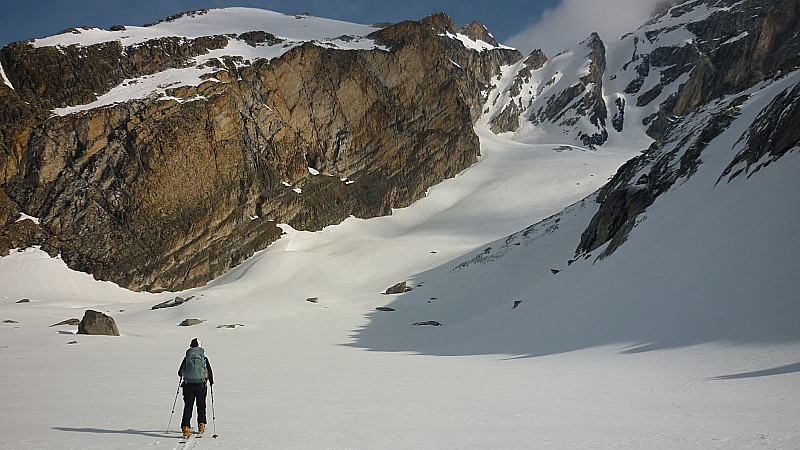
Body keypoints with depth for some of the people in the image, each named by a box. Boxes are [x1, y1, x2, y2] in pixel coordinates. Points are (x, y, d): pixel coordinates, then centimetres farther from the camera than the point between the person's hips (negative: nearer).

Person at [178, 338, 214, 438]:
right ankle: (201, 424, 17)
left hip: (188, 385, 0)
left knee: (188, 407, 2)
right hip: (201, 385, 0)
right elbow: (210, 372, 4)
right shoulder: (204, 359, 2)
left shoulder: (186, 359, 3)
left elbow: (180, 372, 8)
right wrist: (211, 381, 22)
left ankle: (185, 427, -9)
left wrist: (183, 375, 31)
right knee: (201, 405, 18)